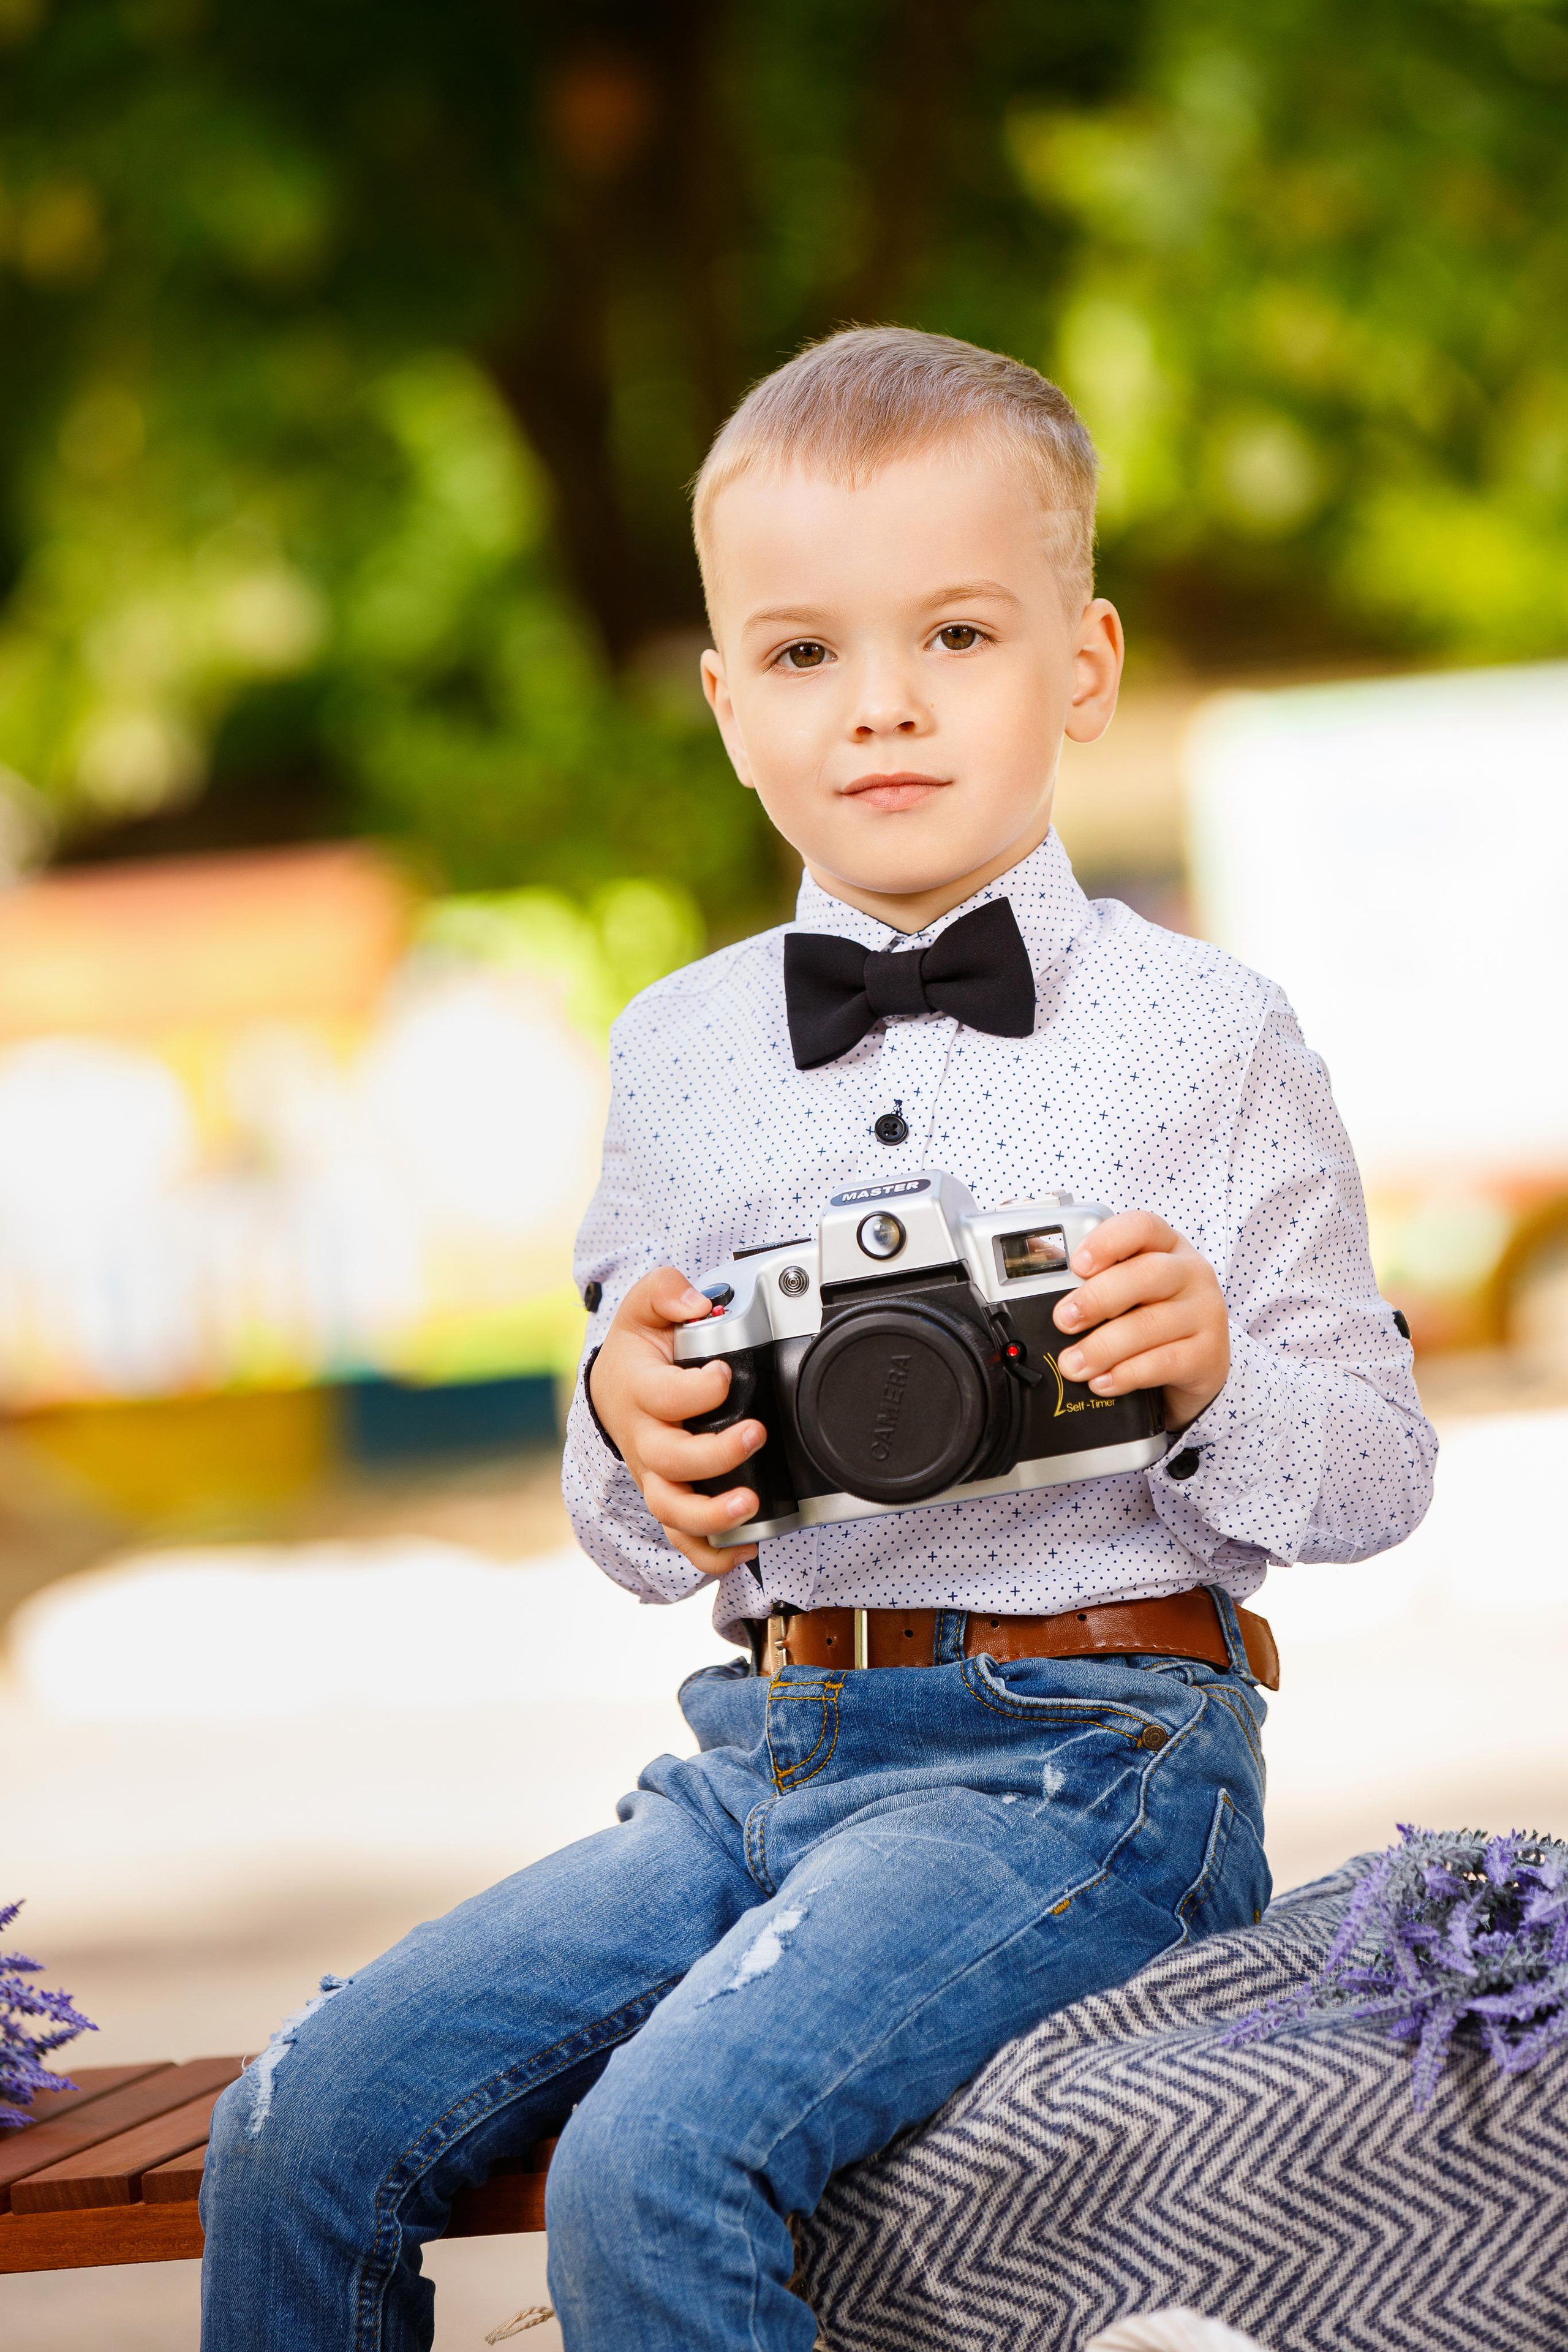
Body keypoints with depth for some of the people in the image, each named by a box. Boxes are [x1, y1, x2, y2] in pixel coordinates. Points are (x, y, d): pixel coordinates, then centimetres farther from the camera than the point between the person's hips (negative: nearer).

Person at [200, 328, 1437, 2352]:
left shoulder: (1202, 1036, 0)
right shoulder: (678, 1052, 12)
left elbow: (1377, 1477, 3)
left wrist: (1215, 1373, -17)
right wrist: (631, 1435, -5)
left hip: (1083, 1747, -5)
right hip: (767, 1742, 5)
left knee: (658, 2163, -27)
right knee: (300, 2138, -8)